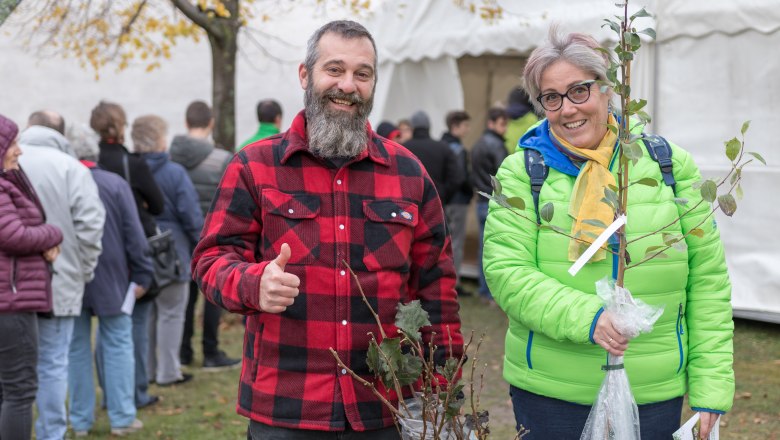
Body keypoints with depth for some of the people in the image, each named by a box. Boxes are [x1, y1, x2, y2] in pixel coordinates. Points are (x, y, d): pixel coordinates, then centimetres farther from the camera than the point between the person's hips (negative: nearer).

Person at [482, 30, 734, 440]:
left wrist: (711, 388, -1)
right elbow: (506, 272, -10)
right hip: (548, 394, -1)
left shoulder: (670, 164, 3)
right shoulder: (521, 172, -1)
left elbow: (708, 283, 4)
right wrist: (585, 316, -26)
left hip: (655, 395, 1)